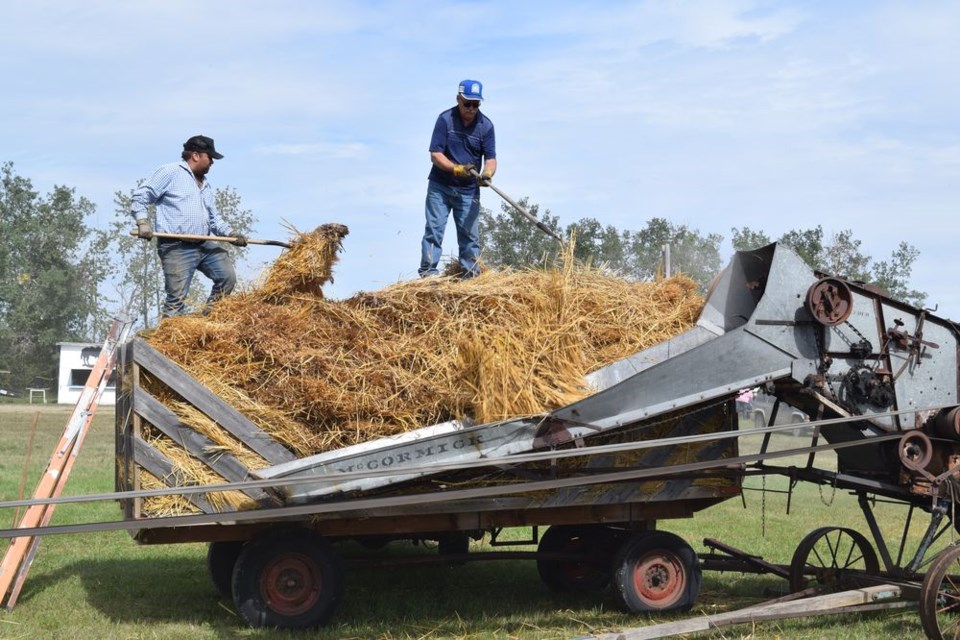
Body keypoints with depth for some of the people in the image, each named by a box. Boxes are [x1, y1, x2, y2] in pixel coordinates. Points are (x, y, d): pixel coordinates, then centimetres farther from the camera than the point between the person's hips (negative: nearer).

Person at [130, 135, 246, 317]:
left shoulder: (205, 184, 22)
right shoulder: (170, 172, -2)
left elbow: (214, 218, 24)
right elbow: (139, 196, -3)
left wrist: (231, 233, 7)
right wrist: (143, 222, -17)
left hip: (206, 245, 8)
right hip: (177, 247, -8)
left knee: (228, 278, 3)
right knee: (176, 298, -10)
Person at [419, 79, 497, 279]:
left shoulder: (486, 125, -3)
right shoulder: (445, 119, -8)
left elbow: (490, 158, -4)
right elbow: (435, 154, -11)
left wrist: (487, 174, -27)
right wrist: (456, 169, -27)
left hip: (469, 190, 2)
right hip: (440, 187, -2)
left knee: (470, 235, 3)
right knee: (434, 230, -4)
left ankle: (470, 276, 9)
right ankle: (428, 274, -3)